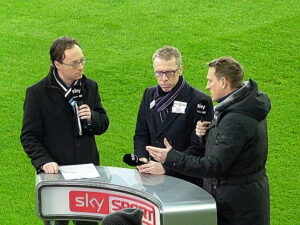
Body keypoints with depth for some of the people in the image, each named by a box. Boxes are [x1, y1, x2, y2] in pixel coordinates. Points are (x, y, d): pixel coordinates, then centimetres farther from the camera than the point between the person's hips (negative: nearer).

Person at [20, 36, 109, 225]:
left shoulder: (90, 87, 5)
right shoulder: (37, 93, -8)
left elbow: (103, 125, 12)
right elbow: (29, 136, -6)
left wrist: (91, 118, -10)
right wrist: (44, 161, -19)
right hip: (56, 173, -4)